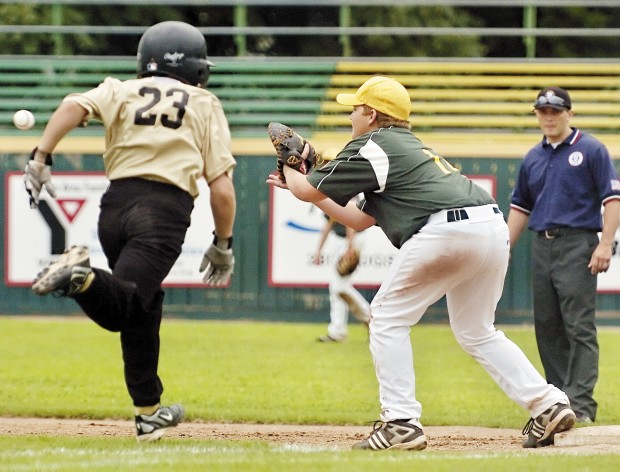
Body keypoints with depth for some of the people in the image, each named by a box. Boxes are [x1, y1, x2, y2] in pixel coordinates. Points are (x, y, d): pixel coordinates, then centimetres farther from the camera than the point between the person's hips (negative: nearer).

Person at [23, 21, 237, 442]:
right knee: (121, 308, -14)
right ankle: (84, 277, -46)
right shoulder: (205, 104, 14)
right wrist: (223, 244, 17)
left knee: (142, 309, 20)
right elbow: (221, 187, 7)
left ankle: (148, 413, 23)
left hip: (116, 203, 4)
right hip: (166, 209, -4)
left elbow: (74, 107, -4)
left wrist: (41, 158, -9)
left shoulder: (121, 91, 18)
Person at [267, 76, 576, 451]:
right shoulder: (409, 146, 32)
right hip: (495, 227, 9)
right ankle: (549, 404, 11)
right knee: (478, 332, 22)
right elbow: (360, 220, 36)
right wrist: (301, 183, 40)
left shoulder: (371, 147, 5)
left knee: (388, 318, 5)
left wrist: (291, 168, 32)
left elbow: (309, 190, 9)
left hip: (447, 230, -9)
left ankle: (401, 423, -3)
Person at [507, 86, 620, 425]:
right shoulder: (532, 159, 17)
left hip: (578, 245, -6)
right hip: (542, 246, 6)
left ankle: (580, 403, -14)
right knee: (547, 327, 6)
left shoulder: (591, 150, 0)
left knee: (579, 327, -11)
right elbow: (520, 207, 23)